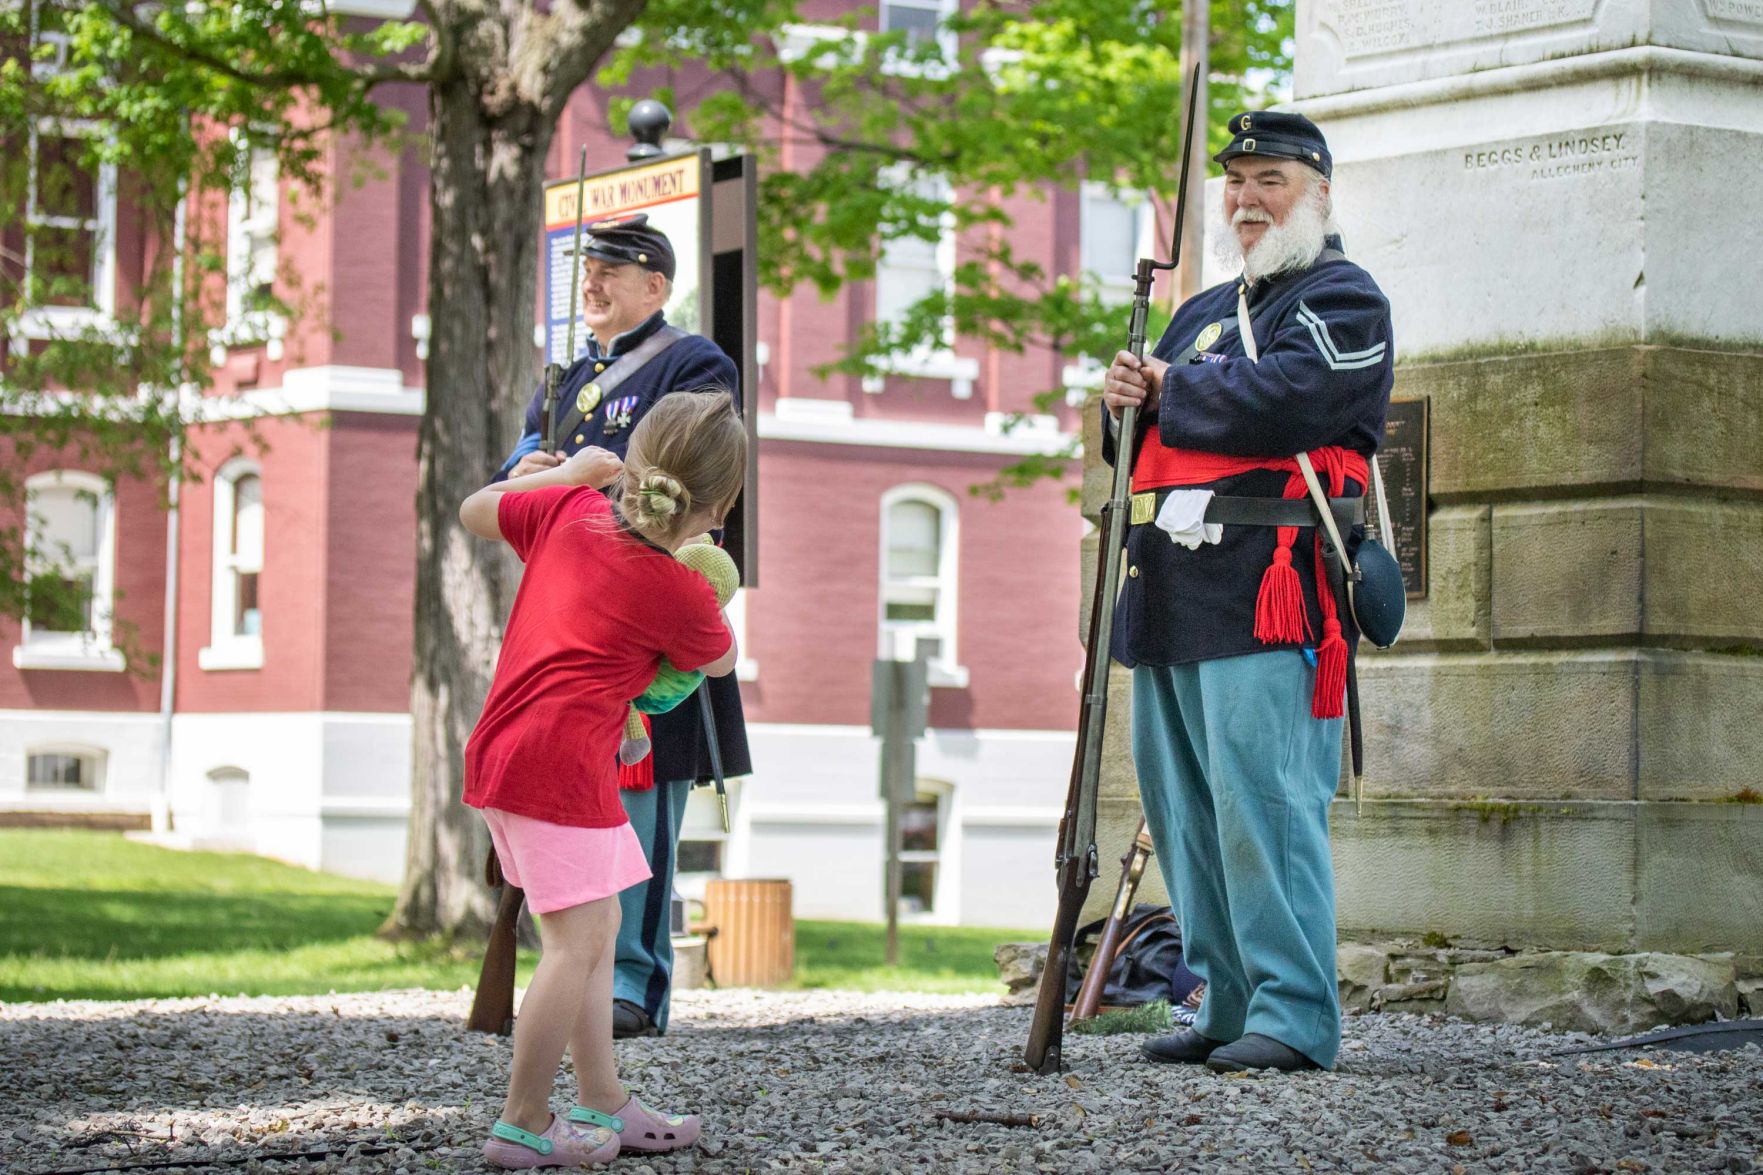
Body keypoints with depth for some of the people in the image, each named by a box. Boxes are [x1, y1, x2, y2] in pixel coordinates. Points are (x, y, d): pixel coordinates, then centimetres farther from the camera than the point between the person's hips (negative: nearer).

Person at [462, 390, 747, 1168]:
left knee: (598, 927, 16)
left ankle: (602, 1104, 21)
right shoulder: (681, 594, -11)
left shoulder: (570, 509, 5)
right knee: (577, 941, -5)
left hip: (501, 752, 9)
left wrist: (570, 470, 26)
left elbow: (475, 511, 22)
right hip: (562, 764, -9)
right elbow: (720, 662, 11)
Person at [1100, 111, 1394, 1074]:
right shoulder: (1204, 313, 26)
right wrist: (1127, 405, 1)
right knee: (1185, 811, 10)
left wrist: (1170, 391, -4)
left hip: (1268, 595, -9)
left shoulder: (1344, 301, 0)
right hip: (1172, 597, 9)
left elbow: (1280, 402, -18)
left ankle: (1293, 1016, -10)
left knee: (1263, 802, -14)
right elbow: (1142, 446, 24)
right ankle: (1228, 1006, 17)